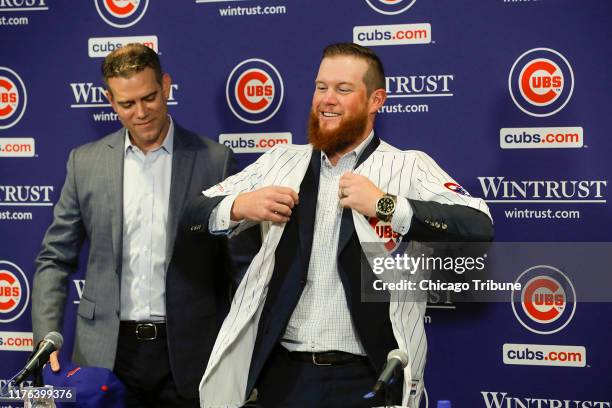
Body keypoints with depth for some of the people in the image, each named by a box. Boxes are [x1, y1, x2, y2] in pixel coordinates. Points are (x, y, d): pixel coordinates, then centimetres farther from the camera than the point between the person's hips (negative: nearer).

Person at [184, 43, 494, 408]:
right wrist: (238, 207, -12)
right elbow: (196, 214, 9)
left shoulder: (409, 167, -4)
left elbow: (479, 228, -18)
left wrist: (386, 205, -26)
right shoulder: (280, 161, 9)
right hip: (280, 371, 4)